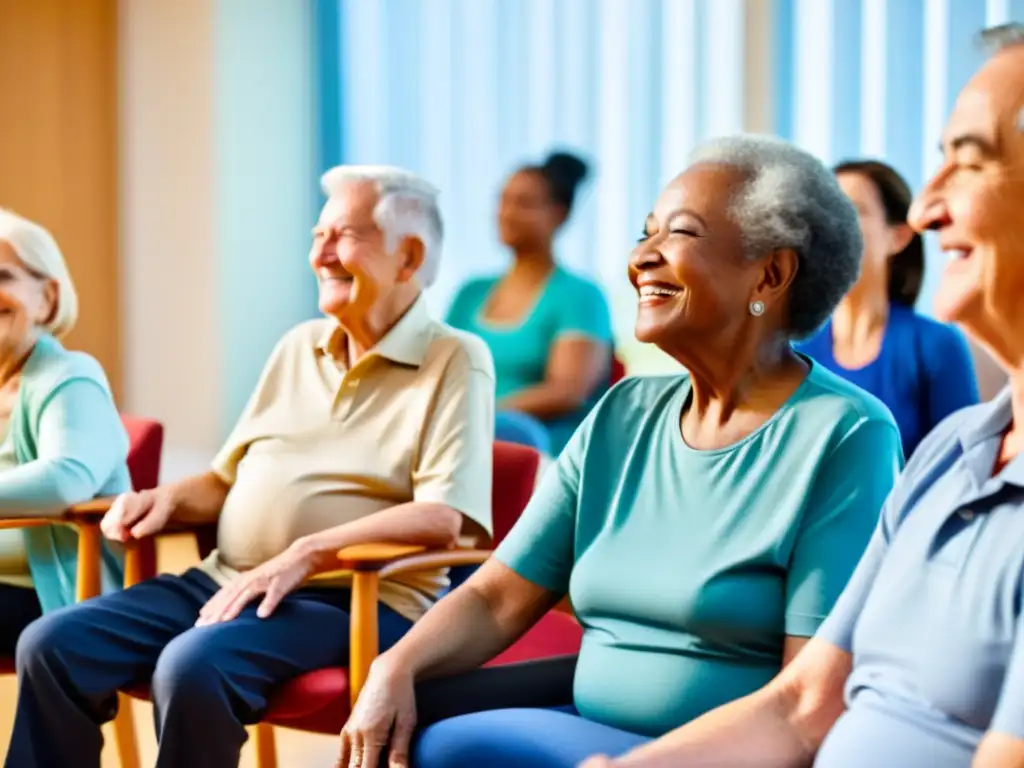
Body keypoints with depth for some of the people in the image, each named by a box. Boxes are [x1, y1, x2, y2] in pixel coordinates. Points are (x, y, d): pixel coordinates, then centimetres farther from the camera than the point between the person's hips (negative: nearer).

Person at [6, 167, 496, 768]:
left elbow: (443, 515, -16)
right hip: (228, 582, 7)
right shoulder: (298, 347, 19)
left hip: (355, 599, -7)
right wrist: (169, 498, 3)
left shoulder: (455, 362, -4)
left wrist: (303, 555, -23)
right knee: (52, 645, -11)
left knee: (192, 665, -34)